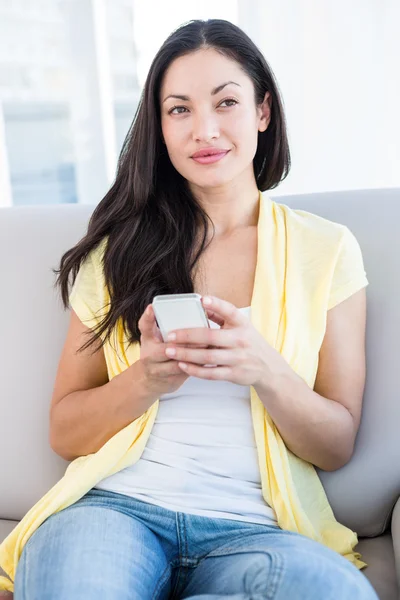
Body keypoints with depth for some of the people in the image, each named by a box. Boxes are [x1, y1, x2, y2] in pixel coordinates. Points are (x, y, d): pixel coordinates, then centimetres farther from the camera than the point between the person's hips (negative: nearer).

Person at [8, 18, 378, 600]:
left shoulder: (326, 248, 6)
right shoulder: (120, 247, 8)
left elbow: (338, 446, 4)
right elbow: (64, 432, 7)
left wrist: (265, 371, -17)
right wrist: (147, 379, -14)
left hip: (252, 527, 3)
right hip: (119, 506, -1)